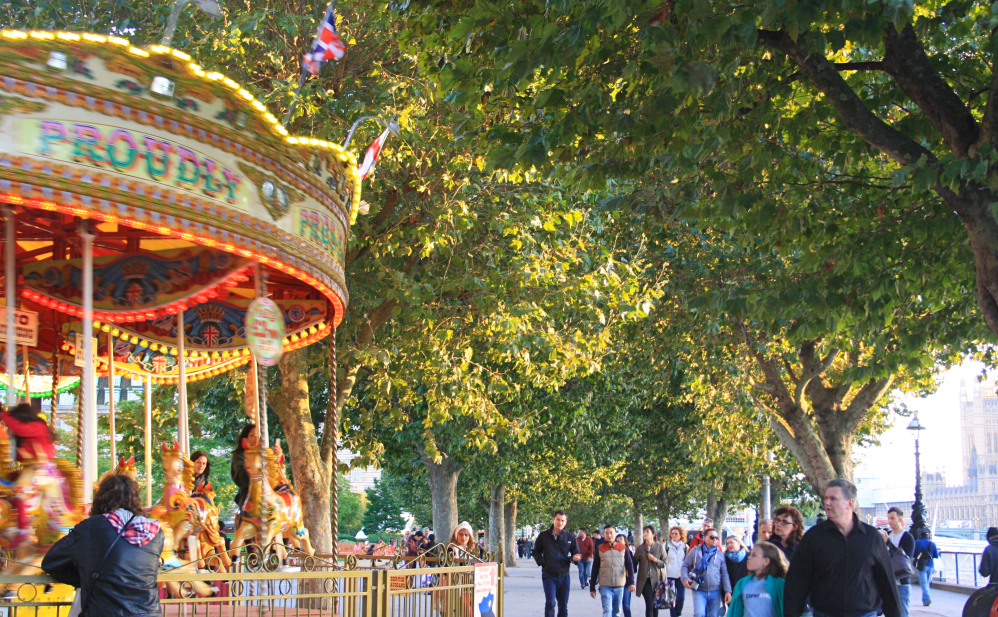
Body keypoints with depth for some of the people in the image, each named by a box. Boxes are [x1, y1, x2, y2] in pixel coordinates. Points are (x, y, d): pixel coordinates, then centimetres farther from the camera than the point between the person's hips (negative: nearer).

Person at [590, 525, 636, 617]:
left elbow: (630, 565, 4)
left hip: (620, 586, 1)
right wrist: (592, 587, 6)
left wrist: (631, 582, -7)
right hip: (605, 586, -1)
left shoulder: (623, 547, 4)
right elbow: (595, 569, 7)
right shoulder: (600, 549, 3)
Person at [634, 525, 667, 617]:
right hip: (645, 580, -1)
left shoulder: (660, 547, 2)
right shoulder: (639, 549, 4)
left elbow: (665, 562, 3)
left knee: (655, 604, 9)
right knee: (649, 604, -12)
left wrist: (655, 560, -14)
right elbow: (634, 564, 7)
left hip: (656, 579, 1)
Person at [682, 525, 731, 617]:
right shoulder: (695, 551, 4)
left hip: (715, 592, 2)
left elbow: (724, 574, 7)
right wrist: (685, 578, -11)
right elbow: (685, 565, 7)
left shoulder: (720, 554, 8)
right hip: (699, 591, -2)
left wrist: (728, 591, -1)